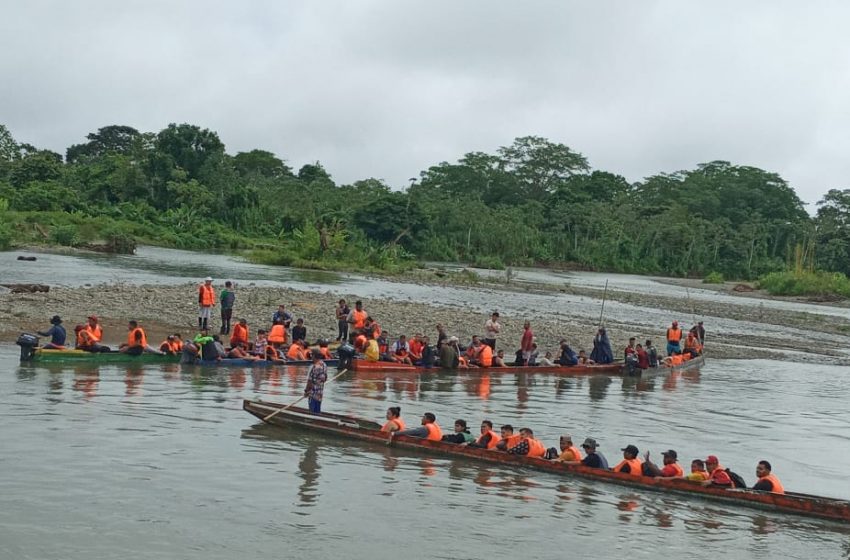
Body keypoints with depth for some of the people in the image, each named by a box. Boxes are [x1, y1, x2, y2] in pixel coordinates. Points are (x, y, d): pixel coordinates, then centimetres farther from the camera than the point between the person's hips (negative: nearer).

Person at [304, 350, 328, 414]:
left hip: (313, 392, -7)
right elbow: (325, 378, 12)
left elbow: (310, 381, -18)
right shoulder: (324, 365, 3)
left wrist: (306, 391, -7)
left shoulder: (314, 367, -21)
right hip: (320, 391, 7)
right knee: (318, 410, 14)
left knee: (313, 411, 1)